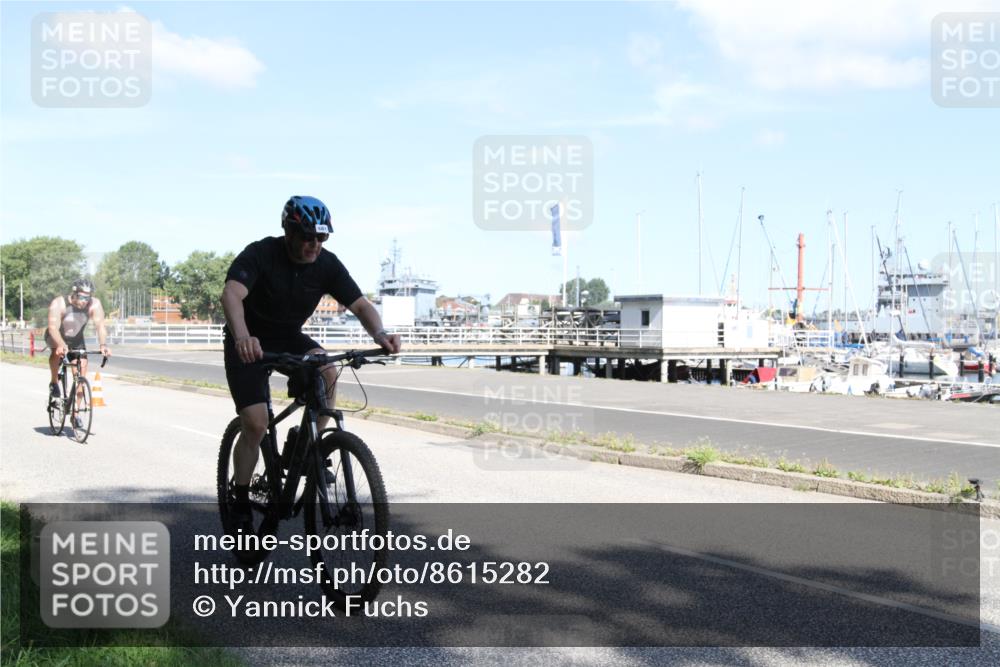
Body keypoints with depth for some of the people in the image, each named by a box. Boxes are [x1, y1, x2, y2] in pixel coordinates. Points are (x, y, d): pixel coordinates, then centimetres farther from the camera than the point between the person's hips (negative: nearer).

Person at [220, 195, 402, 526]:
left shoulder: (327, 264, -13)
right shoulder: (260, 254, -25)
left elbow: (360, 304, -15)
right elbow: (231, 294, -41)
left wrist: (379, 333, -38)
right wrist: (242, 336, -61)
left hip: (289, 338, 4)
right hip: (248, 343, -3)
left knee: (327, 371, -28)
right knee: (255, 424, -15)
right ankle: (240, 501, 7)